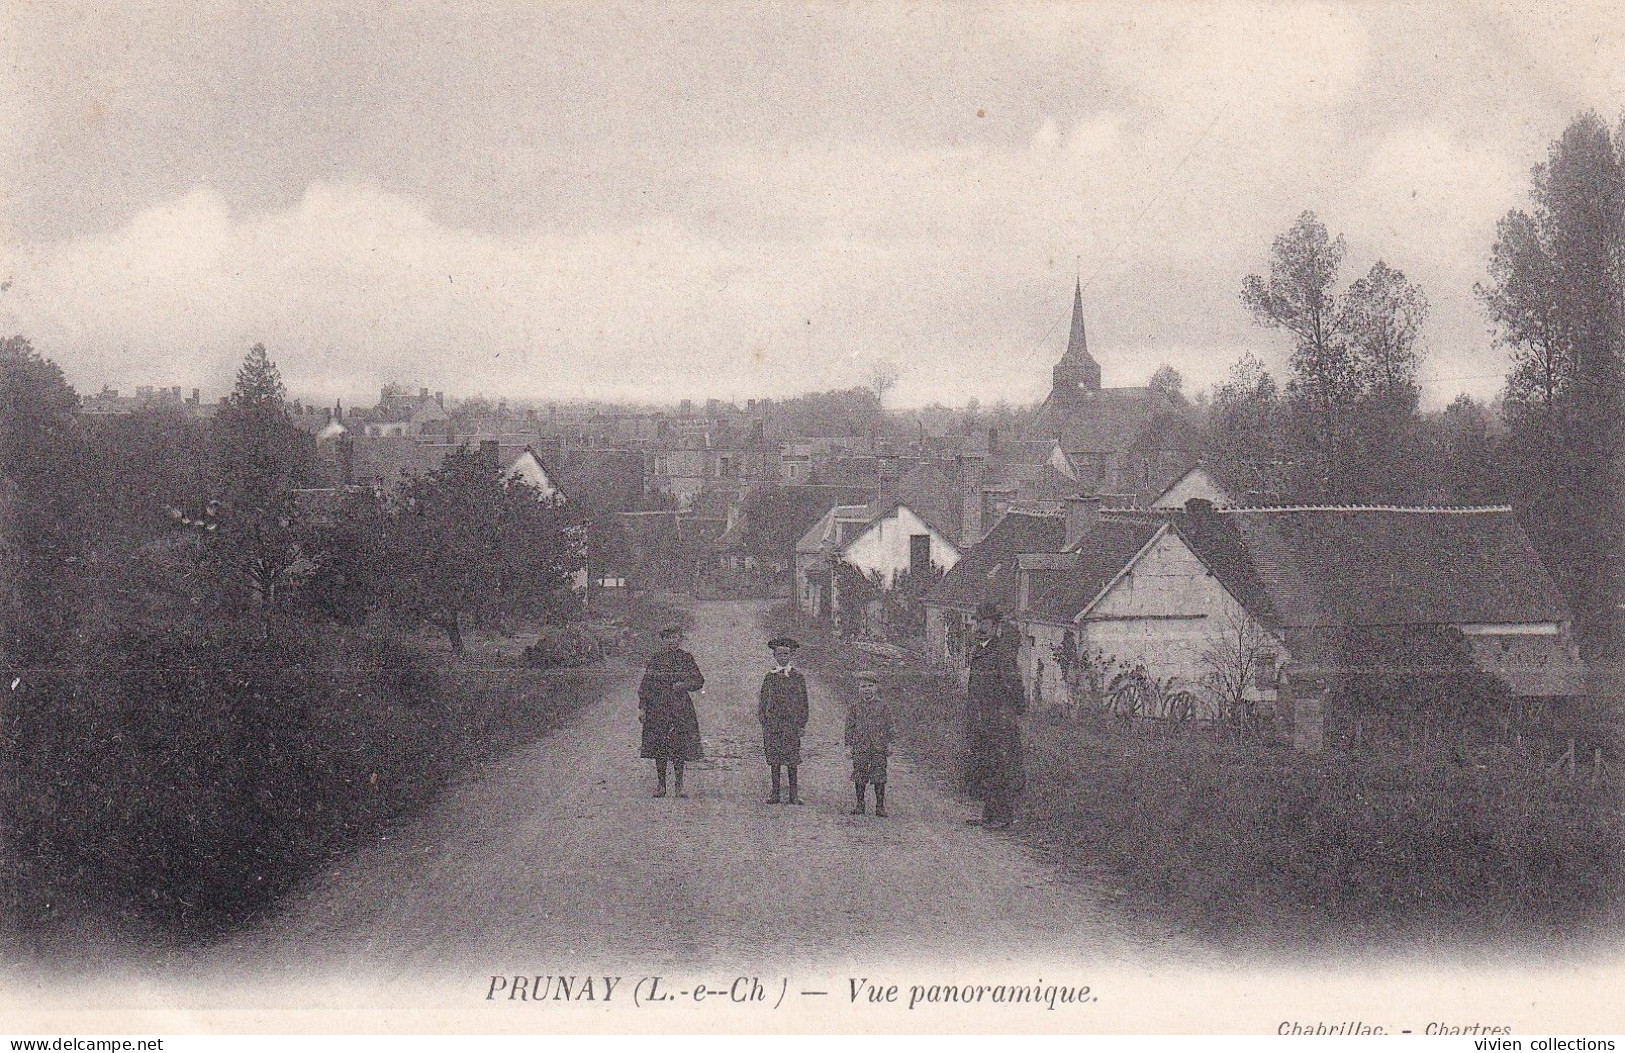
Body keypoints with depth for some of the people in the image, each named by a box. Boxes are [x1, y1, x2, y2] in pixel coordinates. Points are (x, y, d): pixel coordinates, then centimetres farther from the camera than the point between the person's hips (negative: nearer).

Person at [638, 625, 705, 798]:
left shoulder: (686, 658, 5)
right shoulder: (656, 659, 5)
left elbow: (699, 681, 6)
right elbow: (645, 684, 6)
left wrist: (684, 685, -13)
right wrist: (642, 707, 0)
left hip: (680, 707, 0)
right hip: (658, 708, 1)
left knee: (679, 747, -2)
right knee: (659, 747, 1)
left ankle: (679, 786, 5)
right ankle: (660, 785, 10)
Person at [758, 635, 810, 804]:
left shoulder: (797, 676, 3)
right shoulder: (770, 676, 9)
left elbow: (803, 702, 4)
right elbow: (763, 700, 11)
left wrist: (802, 724, -1)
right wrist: (763, 720, 3)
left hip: (791, 724, -2)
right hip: (772, 723, 2)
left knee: (791, 760, -3)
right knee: (774, 758, 4)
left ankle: (793, 794, 1)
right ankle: (775, 792, 10)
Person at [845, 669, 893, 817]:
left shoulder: (882, 705, 3)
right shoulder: (855, 706, 3)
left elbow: (888, 725, 8)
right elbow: (849, 726, 7)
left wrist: (889, 743, 5)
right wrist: (849, 744, 2)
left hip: (878, 746, -1)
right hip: (860, 747, 1)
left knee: (879, 777, -1)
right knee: (860, 776, 4)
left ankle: (880, 805, 6)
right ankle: (860, 804, 16)